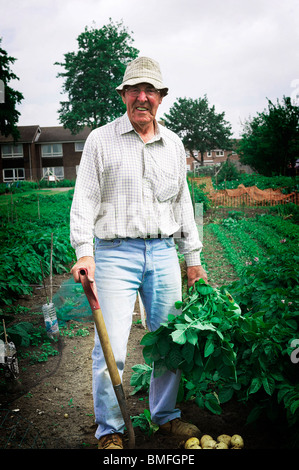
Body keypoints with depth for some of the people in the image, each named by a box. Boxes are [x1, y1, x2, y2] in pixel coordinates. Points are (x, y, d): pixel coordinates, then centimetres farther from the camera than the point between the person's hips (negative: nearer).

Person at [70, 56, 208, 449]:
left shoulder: (174, 144, 13)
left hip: (163, 252, 4)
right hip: (115, 254, -3)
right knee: (110, 347, -5)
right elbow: (84, 199, -2)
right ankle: (110, 430, 14)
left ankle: (166, 416, 29)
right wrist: (84, 252, -14)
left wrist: (193, 258, 15)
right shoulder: (101, 140, 2)